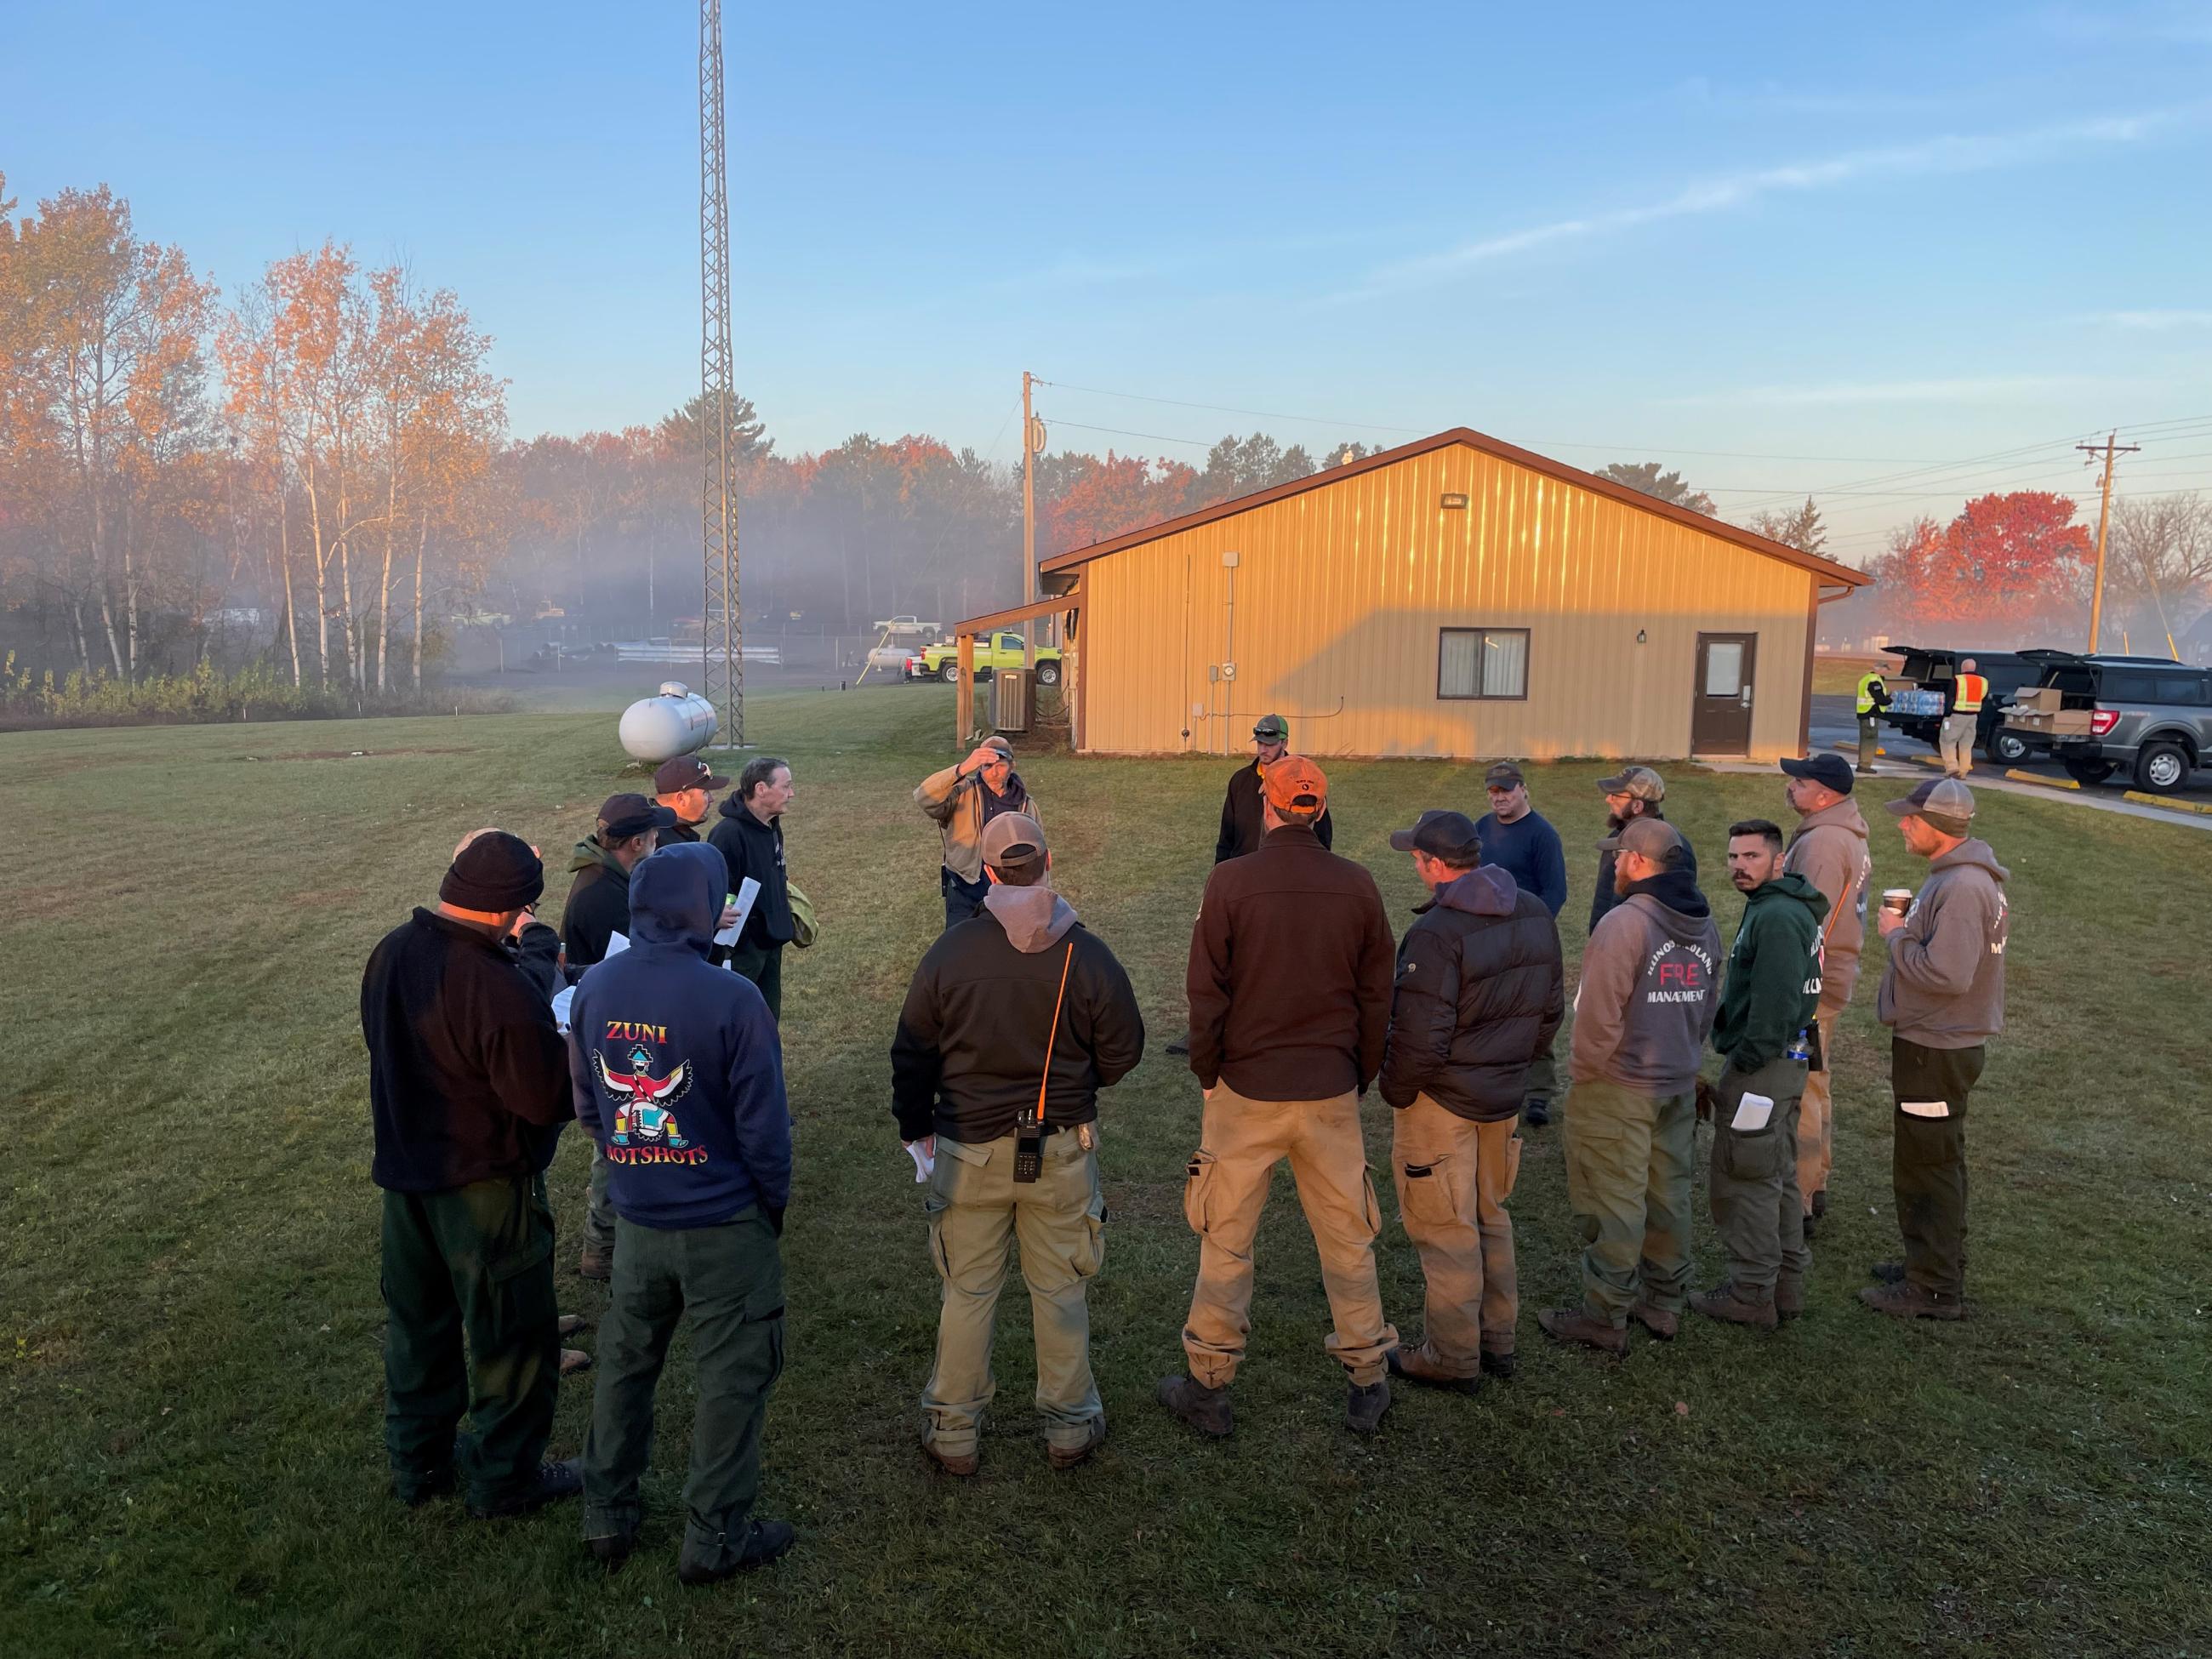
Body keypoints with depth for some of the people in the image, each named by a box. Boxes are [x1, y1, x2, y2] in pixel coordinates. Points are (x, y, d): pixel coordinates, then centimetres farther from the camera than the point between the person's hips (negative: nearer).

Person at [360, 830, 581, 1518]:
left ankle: (417, 1459, 40)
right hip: (485, 1185, -7)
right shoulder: (500, 990, -31)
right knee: (510, 1335, 11)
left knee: (417, 1322, 23)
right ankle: (505, 1478, 26)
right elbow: (551, 1099, -25)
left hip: (404, 1170, 8)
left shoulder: (390, 952, -7)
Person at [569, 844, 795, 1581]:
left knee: (624, 1364, 22)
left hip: (635, 1220, 5)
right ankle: (714, 1538, 22)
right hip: (724, 1225, -5)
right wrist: (775, 1201, 2)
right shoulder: (730, 998, -22)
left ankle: (606, 1518, 35)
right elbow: (763, 1124, -15)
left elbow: (586, 1106, 6)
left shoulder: (594, 989, -5)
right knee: (733, 1378, 11)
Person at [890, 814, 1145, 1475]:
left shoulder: (949, 952, -9)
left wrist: (916, 1126, 13)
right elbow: (1123, 1052, -2)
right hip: (1061, 1148, 0)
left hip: (970, 1149, 0)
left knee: (967, 1291, 12)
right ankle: (1070, 1427, 27)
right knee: (1060, 1291, 14)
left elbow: (912, 1053, -2)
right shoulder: (1086, 955, -11)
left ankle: (952, 1432, 23)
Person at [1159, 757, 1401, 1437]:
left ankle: (1209, 1385, 20)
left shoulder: (1230, 882, -12)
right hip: (1331, 1092, 2)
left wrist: (1207, 1073, 6)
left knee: (1226, 1241, 10)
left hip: (1246, 1088, -2)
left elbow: (1206, 993, -8)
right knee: (1347, 1237, 14)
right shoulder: (1356, 886, -4)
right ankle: (1368, 1385, 25)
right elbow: (1377, 995, 3)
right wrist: (1361, 1075, 14)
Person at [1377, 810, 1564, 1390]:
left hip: (1442, 1101, -8)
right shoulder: (1535, 914, 0)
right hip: (1505, 1096, 8)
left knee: (1445, 1229, 6)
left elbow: (1420, 1037, -25)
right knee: (1491, 1216, 22)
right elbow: (1551, 1007, 8)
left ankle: (1453, 1357, 18)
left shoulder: (1436, 932, -26)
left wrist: (1395, 1092, -8)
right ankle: (1498, 1339, 33)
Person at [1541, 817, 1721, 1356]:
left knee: (1613, 1203, 1)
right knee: (1669, 1195, 17)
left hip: (1619, 1088, -8)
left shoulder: (1625, 922, -21)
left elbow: (1599, 1013, -21)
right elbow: (1706, 1010, 13)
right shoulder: (1704, 924, 5)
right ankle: (1665, 1303, 29)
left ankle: (1605, 1318, 10)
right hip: (1681, 1086, 8)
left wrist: (1581, 1071, -7)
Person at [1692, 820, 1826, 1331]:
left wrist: (1747, 1063, -20)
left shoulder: (1777, 917, -20)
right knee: (1778, 1177, 18)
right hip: (1785, 1061, 11)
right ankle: (1786, 1284, 28)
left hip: (1762, 1065, -11)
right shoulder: (1780, 907, 15)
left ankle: (1751, 1294, 7)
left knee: (1743, 1179, -2)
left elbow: (1773, 1002, -26)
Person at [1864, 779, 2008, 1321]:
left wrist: (1897, 936, -16)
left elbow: (1947, 973, -29)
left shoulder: (1962, 887, -24)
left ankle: (1934, 1289, 9)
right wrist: (1908, 928, 3)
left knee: (1926, 1165, 0)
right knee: (1937, 1160, 20)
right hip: (1939, 1040, 10)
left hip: (1936, 1051, -10)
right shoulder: (1957, 874, 10)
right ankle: (1934, 1261, 34)